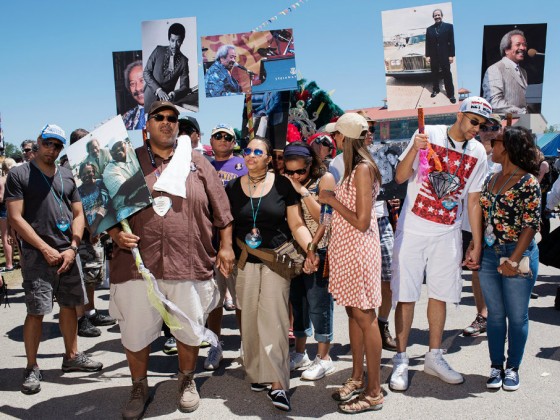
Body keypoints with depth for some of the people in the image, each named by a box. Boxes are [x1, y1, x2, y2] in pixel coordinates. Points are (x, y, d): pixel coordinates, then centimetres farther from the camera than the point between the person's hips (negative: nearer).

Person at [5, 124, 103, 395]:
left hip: (67, 253, 5)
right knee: (36, 310, -5)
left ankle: (72, 356, 25)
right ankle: (32, 368, 8)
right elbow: (15, 218, -8)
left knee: (69, 306, 11)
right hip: (37, 253, -5)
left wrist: (72, 248, -3)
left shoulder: (67, 177, 13)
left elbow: (78, 214, 12)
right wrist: (46, 249, -13)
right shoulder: (19, 175, -1)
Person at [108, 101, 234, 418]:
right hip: (138, 263, 0)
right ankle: (140, 389, 33)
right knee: (135, 333, 9)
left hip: (189, 264, 1)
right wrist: (116, 234, -9)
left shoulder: (197, 163, 8)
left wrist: (226, 245, 4)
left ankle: (187, 382, 38)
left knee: (190, 330, 12)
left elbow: (221, 208, 9)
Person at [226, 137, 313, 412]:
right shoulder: (233, 188, 6)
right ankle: (256, 373, 20)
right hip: (245, 261, 3)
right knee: (249, 317, 5)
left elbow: (297, 225, -1)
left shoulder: (282, 185, -1)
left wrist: (311, 249, -17)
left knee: (273, 315, -9)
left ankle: (277, 383, -6)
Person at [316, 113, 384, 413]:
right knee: (353, 313, 14)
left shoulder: (363, 169, -16)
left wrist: (332, 200, -13)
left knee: (364, 317, -2)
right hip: (344, 248, 9)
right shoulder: (352, 168, 11)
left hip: (358, 249, -9)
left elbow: (362, 222, -20)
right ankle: (357, 378, 27)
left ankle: (373, 392, 9)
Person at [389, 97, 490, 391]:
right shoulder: (428, 135, -5)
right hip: (413, 229, -3)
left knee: (440, 295, 10)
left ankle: (434, 357, 26)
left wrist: (477, 245, 8)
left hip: (448, 234, 3)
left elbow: (473, 201, 9)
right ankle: (401, 360, 13)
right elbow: (400, 177, -6)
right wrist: (414, 149, -23)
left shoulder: (478, 153, 5)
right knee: (406, 295, 1)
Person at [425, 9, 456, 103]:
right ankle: (436, 89, 24)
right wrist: (427, 55, -1)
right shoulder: (429, 29, 8)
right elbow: (427, 43, 7)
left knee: (447, 75, 0)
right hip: (433, 56, 3)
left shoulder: (449, 26, -1)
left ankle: (451, 94, 3)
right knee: (434, 74, 10)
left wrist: (451, 55, -9)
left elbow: (452, 42, -3)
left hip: (445, 55, -3)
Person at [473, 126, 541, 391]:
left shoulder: (528, 182, -11)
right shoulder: (491, 180, 9)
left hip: (518, 254, -6)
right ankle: (496, 366, 24)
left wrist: (514, 260, -18)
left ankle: (513, 368, 22)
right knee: (495, 314, 12)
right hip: (490, 254, 6)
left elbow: (531, 224, -14)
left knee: (517, 316, 7)